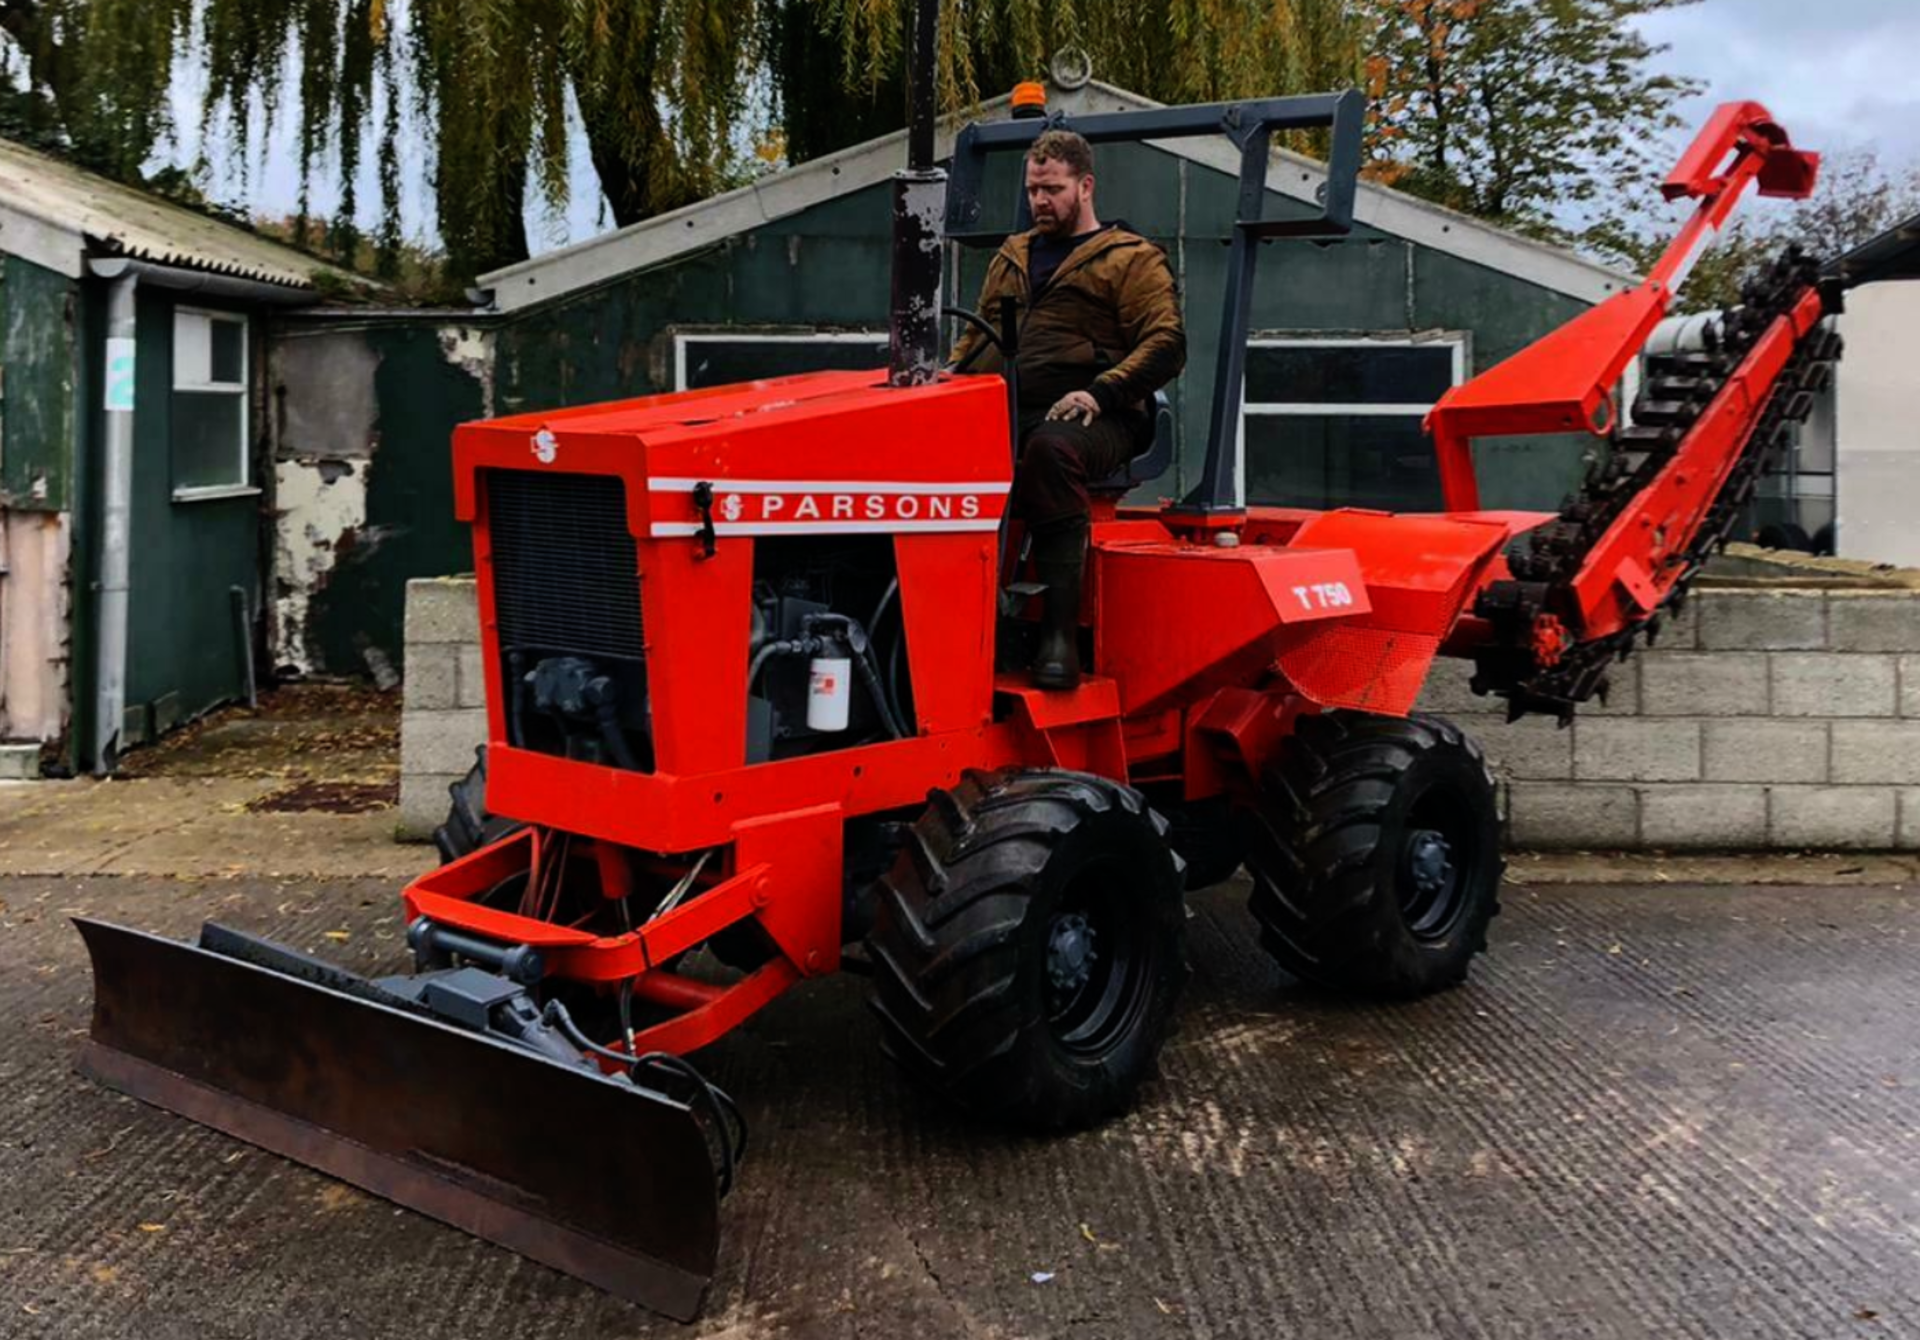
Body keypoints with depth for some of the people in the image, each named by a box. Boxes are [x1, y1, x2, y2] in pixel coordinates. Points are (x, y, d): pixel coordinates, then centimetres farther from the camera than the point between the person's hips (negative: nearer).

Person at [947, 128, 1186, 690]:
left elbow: (1166, 344, -2)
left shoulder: (1132, 258, 9)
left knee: (1051, 450, -41)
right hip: (1004, 411, 5)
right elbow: (977, 335, 34)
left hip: (1087, 417, -5)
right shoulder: (1010, 258, 28)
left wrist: (1102, 392, -18)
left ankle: (1060, 630, -38)